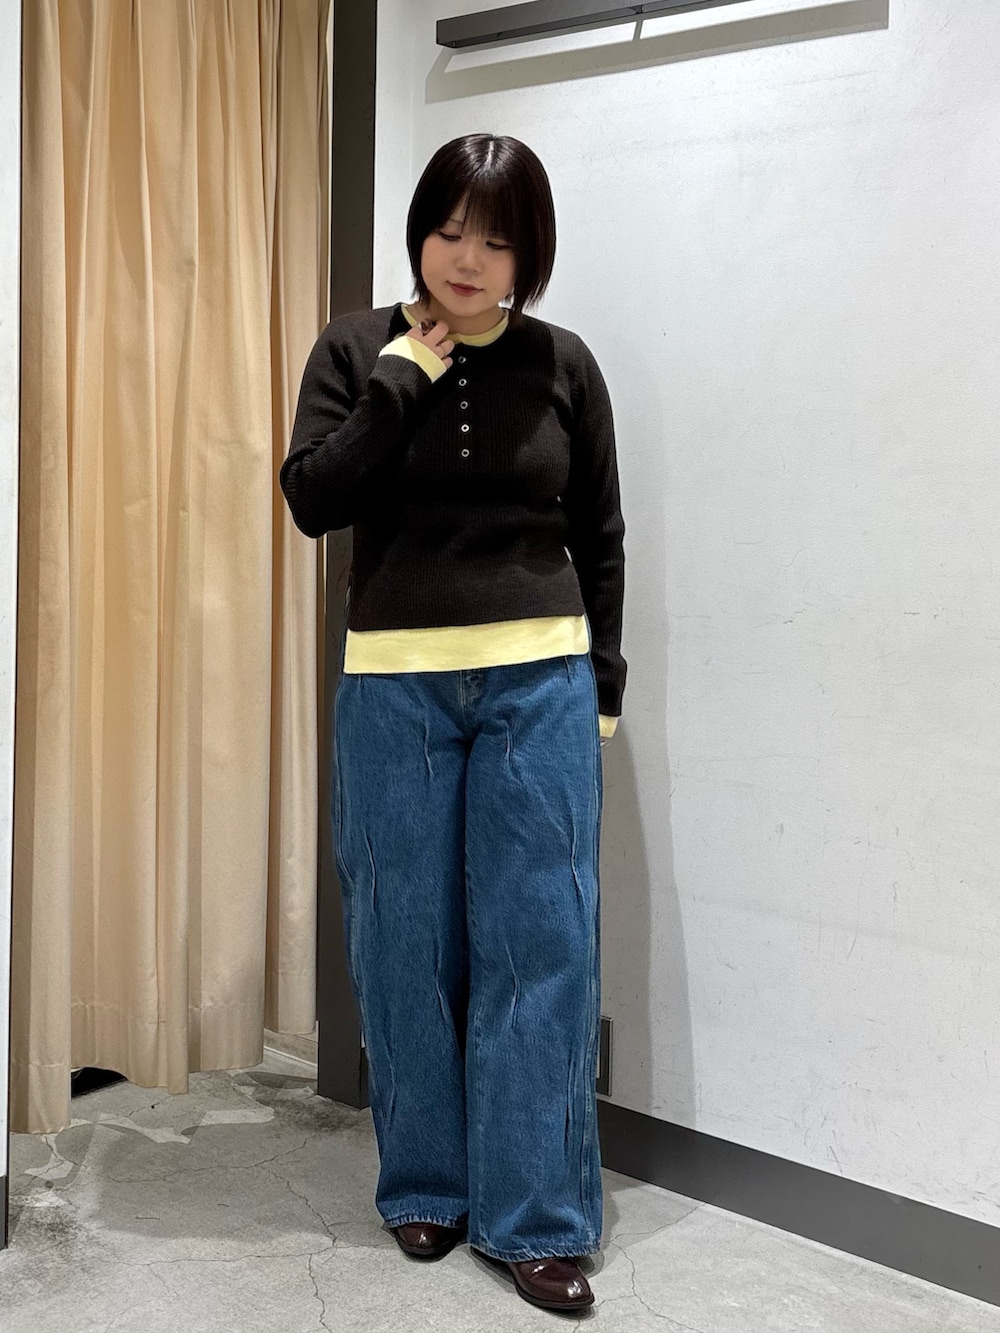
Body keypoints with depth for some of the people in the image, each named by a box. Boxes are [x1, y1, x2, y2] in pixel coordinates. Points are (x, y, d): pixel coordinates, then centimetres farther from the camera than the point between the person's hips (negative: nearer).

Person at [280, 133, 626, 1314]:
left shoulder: (563, 364, 5)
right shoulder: (355, 349, 4)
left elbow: (600, 537, 9)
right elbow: (311, 499, -6)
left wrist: (602, 684, 7)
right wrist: (400, 378, -10)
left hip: (540, 684, 0)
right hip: (393, 685, 0)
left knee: (541, 943, 0)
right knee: (405, 942, 6)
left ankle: (535, 1215, 11)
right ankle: (425, 1188, 24)